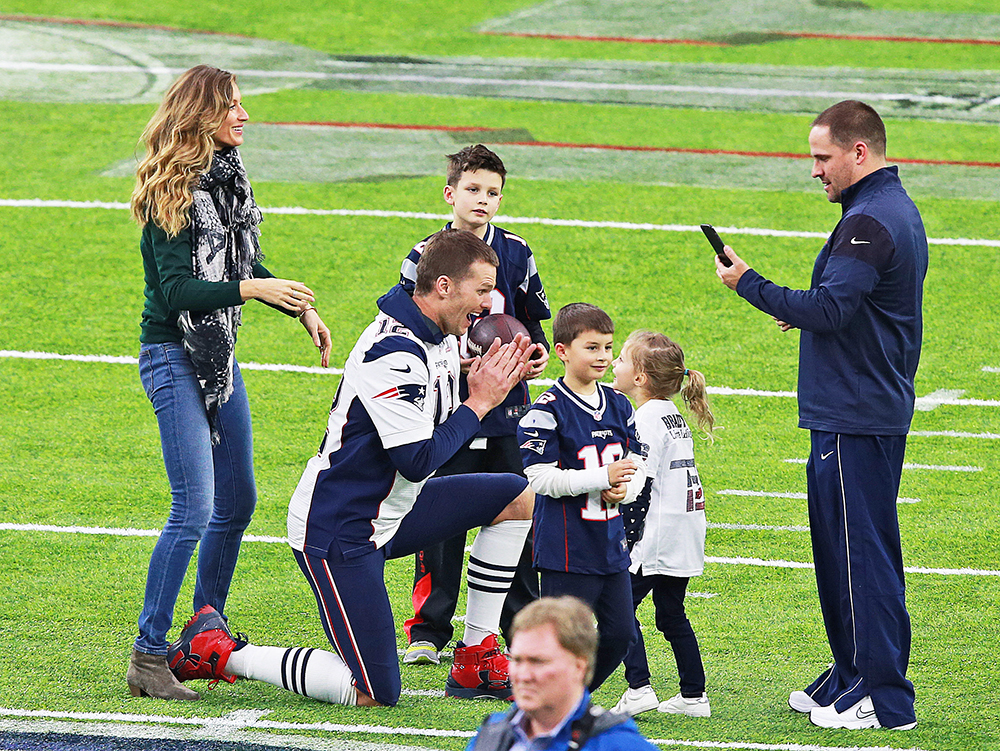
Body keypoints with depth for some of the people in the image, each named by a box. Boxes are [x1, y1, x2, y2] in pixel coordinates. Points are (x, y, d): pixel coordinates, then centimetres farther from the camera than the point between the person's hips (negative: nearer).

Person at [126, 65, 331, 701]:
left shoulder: (229, 178, 9)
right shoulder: (171, 190, -16)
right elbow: (176, 289, -24)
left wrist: (303, 310, 15)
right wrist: (251, 289, -32)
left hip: (220, 355, 9)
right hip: (174, 357, -9)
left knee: (237, 501, 13)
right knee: (195, 507, -15)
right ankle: (149, 655, -12)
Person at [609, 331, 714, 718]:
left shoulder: (647, 419, -13)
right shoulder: (673, 416, 15)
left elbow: (640, 487, -17)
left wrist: (629, 539, -14)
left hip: (658, 538, -9)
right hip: (685, 537, 9)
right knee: (672, 614, 15)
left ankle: (639, 687, -12)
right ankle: (693, 696, 15)